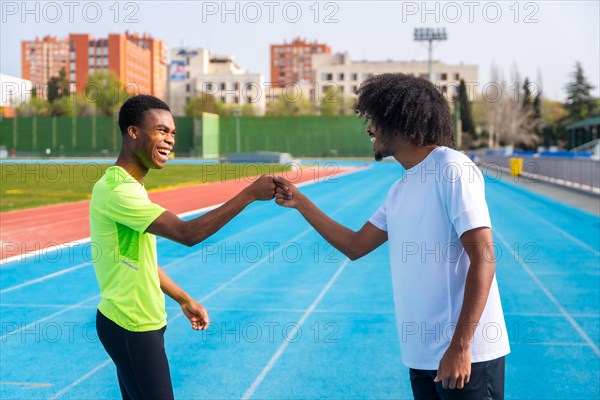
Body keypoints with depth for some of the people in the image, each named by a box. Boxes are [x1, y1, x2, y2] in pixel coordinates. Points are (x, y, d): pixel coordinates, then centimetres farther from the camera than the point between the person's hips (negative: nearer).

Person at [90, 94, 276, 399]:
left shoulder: (127, 185, 10)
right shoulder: (119, 189, -23)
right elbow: (188, 233, -31)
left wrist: (184, 300, 18)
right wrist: (250, 194, -28)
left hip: (135, 323, 10)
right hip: (132, 327, -10)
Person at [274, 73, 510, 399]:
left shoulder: (452, 170, -13)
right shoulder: (400, 190, 13)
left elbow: (483, 260, -18)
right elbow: (355, 246, 20)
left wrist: (460, 346, -22)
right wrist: (299, 202, 17)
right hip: (421, 355, 8)